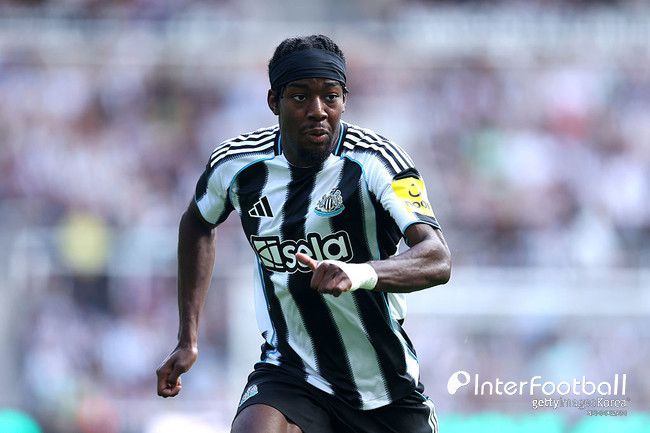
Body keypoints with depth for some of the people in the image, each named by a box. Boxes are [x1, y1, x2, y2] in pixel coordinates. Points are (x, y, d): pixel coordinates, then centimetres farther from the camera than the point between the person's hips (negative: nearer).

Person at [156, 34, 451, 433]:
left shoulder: (375, 160, -17)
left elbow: (438, 259, -31)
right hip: (289, 376, 0)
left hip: (387, 390, 0)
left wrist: (360, 273, -51)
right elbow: (198, 225, 20)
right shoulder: (235, 164, -4)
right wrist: (188, 339, 17)